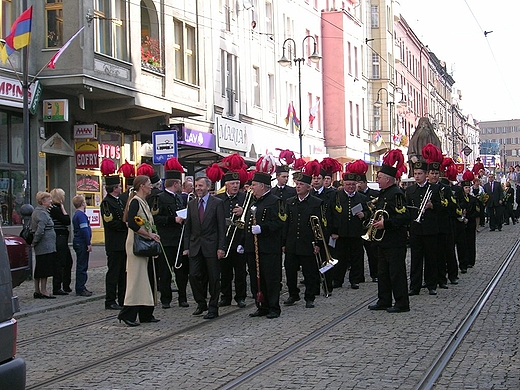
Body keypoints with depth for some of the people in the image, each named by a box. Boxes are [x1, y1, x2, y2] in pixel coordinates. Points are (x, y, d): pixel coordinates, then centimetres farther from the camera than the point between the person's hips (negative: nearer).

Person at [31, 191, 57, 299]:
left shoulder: (37, 211, 17)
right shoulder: (42, 213, -16)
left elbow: (32, 228, 23)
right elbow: (40, 231, -24)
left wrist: (33, 242, 20)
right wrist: (34, 242, -14)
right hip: (46, 246, -10)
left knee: (39, 269, 13)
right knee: (45, 269, -5)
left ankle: (37, 291, 18)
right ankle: (43, 291, -1)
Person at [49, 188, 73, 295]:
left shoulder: (57, 208, 16)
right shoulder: (55, 209, -15)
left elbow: (66, 221, 16)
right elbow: (67, 221, -18)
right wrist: (62, 207, -12)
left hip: (62, 239, 11)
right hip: (59, 239, -11)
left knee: (68, 262, 16)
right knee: (59, 263, -6)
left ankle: (66, 286, 25)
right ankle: (57, 288, -1)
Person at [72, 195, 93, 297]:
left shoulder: (76, 215, 17)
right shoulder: (81, 215, -16)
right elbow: (84, 230, -21)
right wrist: (89, 243, -19)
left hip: (78, 242, 11)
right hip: (82, 243, -11)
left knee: (81, 266, 15)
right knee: (82, 266, -7)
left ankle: (80, 288, 21)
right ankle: (80, 289, -4)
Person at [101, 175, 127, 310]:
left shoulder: (120, 201, 16)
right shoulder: (106, 202, -12)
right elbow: (111, 223, -19)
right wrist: (126, 225, -14)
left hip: (123, 242, 9)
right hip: (114, 244, -9)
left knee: (124, 272, 12)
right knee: (113, 272, -4)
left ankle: (123, 299, 19)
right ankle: (110, 301, 1)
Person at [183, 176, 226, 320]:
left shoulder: (217, 203, -2)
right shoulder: (191, 204, 11)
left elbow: (221, 226, -5)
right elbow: (188, 227, 12)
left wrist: (221, 247, -11)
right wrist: (186, 247, 5)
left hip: (211, 246, -4)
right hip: (195, 246, 4)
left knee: (213, 278, 1)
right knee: (194, 275, 0)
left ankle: (213, 308, 10)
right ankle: (201, 304, 18)